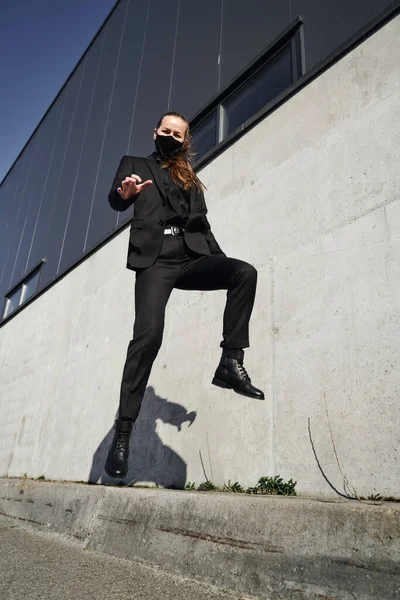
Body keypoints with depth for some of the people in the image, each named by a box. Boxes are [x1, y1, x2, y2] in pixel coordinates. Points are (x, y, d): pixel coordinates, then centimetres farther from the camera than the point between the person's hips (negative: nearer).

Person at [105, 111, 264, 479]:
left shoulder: (191, 180, 28)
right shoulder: (135, 165, 21)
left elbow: (202, 225, 21)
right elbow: (115, 202, 3)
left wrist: (222, 265, 8)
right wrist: (124, 193, -22)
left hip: (191, 258, 4)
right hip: (155, 258, -3)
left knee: (245, 272, -23)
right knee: (148, 334, -21)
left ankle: (231, 362, -20)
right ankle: (123, 429, -13)